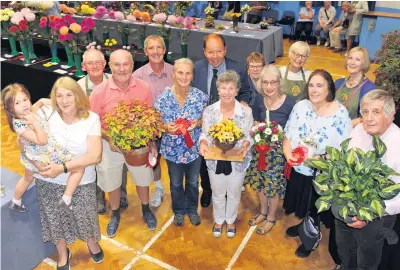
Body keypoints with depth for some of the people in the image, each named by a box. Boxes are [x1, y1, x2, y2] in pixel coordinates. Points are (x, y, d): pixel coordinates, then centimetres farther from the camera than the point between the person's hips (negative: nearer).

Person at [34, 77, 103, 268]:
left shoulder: (91, 119, -14)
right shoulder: (46, 115, -10)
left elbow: (95, 156, -21)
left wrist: (63, 168, -28)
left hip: (81, 183, -1)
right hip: (48, 182, 1)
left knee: (85, 218, 17)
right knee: (56, 220, 19)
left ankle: (92, 243, 51)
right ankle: (63, 254, 48)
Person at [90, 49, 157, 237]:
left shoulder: (143, 88, -12)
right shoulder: (99, 91, -17)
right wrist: (109, 139, -20)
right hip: (110, 145, -1)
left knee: (142, 178, 20)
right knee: (111, 182, 18)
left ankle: (146, 210, 48)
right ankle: (115, 214, 45)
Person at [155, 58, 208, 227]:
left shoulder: (200, 96, -12)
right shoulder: (163, 98, -15)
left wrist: (197, 123, -21)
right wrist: (166, 127, -28)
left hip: (194, 148, 1)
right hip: (173, 149, -1)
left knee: (193, 182, 22)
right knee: (176, 183, 21)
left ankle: (192, 209, 48)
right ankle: (179, 211, 47)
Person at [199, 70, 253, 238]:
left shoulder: (246, 111, -13)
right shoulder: (209, 110, -10)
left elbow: (248, 136, -5)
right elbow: (205, 134, -2)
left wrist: (245, 145, -26)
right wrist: (203, 143, -23)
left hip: (237, 161, 0)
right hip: (215, 160, 1)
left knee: (234, 194, 21)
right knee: (217, 194, 22)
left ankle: (230, 221, 49)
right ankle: (219, 220, 49)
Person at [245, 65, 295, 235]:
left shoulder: (289, 103, -18)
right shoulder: (259, 100, -4)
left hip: (278, 150, -4)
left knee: (274, 184, 8)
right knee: (260, 181, 17)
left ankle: (271, 217, 32)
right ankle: (263, 212, 42)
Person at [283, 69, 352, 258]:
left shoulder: (340, 113, -17)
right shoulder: (301, 106, -6)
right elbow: (288, 135, -1)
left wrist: (320, 158, -29)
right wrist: (288, 154, -17)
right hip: (298, 169, 4)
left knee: (315, 208, 18)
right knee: (303, 204, 25)